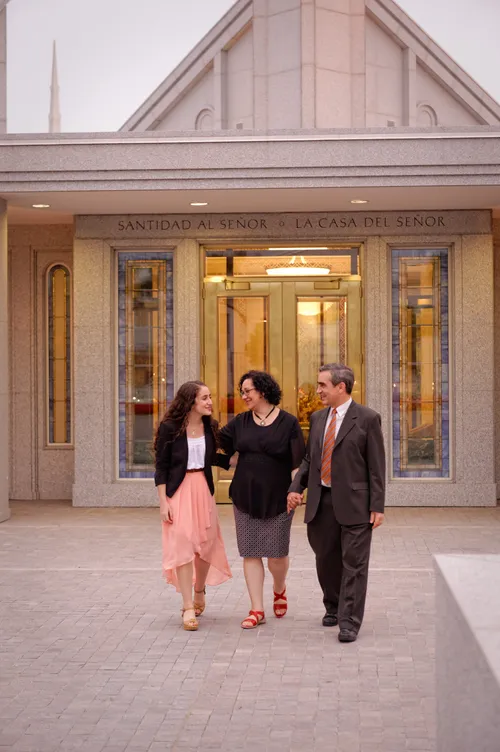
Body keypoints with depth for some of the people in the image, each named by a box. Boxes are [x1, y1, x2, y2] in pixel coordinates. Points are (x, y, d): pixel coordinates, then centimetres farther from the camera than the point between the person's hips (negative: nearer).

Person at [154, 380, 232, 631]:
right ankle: (188, 607, -2)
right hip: (178, 491, -4)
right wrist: (163, 502, -10)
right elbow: (161, 467, -6)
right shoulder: (170, 427, -9)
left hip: (203, 490, 5)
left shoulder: (209, 426, 4)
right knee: (182, 545, -7)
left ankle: (199, 590, 36)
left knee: (206, 544, 8)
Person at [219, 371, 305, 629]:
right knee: (250, 553, 2)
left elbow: (297, 462, -4)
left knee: (276, 554, 0)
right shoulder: (239, 423, 7)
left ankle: (279, 589, 33)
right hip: (246, 498, 3)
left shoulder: (288, 423, -3)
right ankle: (257, 610, 8)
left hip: (277, 498, -3)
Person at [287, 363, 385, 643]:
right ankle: (333, 607, 34)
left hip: (354, 503, -6)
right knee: (326, 559, 14)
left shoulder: (367, 419, -6)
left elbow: (376, 466, -7)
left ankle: (349, 622, 3)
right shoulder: (318, 418, 12)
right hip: (321, 502, 6)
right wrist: (296, 488, 2)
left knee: (354, 563, -2)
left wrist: (377, 507, -10)